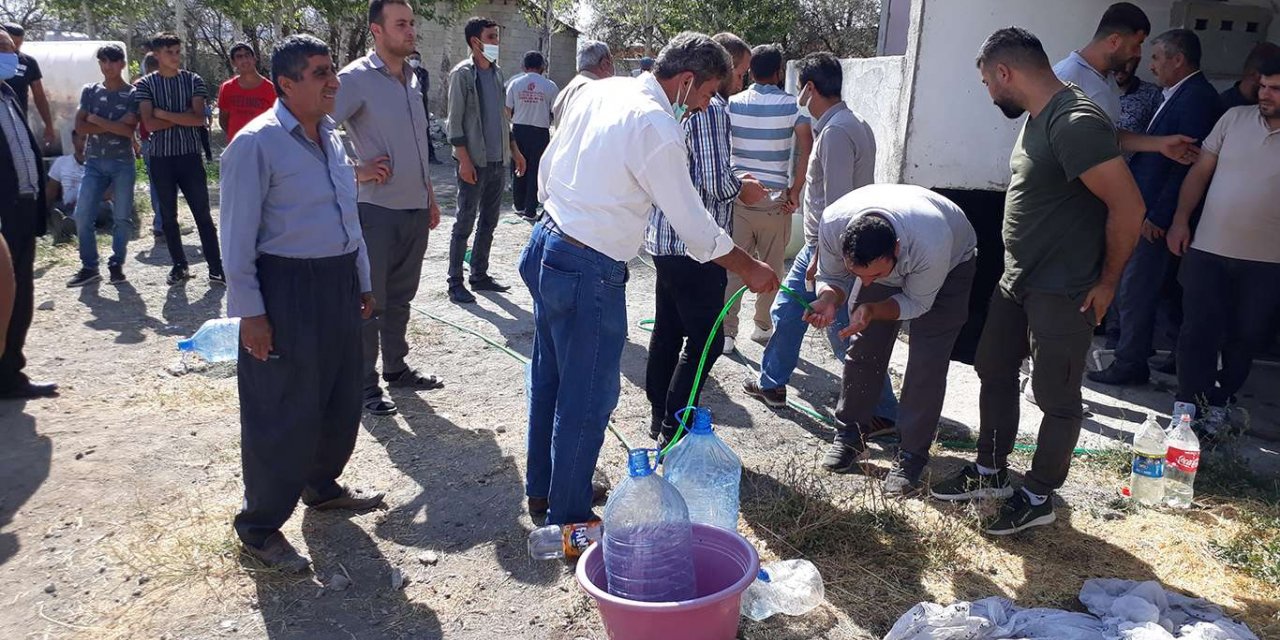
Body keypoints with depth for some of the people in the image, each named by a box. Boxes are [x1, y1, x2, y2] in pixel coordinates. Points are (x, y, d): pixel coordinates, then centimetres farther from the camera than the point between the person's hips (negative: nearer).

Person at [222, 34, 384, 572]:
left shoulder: (332, 138, 11)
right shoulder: (257, 144, -13)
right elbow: (237, 236, -13)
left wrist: (362, 281, 19)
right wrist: (249, 312, -15)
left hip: (339, 284, 8)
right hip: (286, 290, -8)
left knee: (342, 399, 19)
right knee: (284, 414, 1)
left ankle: (322, 485, 42)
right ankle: (259, 527, 19)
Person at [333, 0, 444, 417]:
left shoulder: (412, 79, 12)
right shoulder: (356, 78, -12)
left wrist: (429, 196, 18)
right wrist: (357, 171, -15)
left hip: (416, 210, 7)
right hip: (378, 211, -7)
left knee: (400, 297, 17)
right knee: (370, 302, 3)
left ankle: (397, 369, 31)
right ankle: (366, 385, 14)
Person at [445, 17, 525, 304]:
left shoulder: (497, 73, 13)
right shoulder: (462, 74, -8)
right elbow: (455, 120, -12)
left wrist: (514, 150, 15)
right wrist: (464, 160, -18)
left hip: (497, 161, 7)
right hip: (474, 161, -7)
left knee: (489, 221, 12)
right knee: (465, 222, -2)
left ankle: (480, 275, 22)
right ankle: (455, 282, 5)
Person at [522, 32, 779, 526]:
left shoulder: (600, 91, 5)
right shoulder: (657, 129, -19)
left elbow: (547, 168, 12)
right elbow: (694, 226, -14)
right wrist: (750, 270, -1)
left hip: (546, 245, 9)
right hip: (588, 272, -9)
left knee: (548, 376, 21)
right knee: (588, 399, 5)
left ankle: (541, 489, 40)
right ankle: (568, 519, 20)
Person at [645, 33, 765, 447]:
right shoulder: (711, 107, -15)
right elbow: (716, 183, -22)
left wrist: (734, 182, 16)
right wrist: (744, 188, -3)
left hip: (665, 238, 10)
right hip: (694, 245, -10)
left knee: (668, 331, 16)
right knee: (706, 339, 0)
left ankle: (659, 417, 27)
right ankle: (674, 427, 5)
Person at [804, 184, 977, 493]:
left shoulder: (932, 243, -45)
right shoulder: (833, 223, -36)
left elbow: (917, 303, -26)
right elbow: (831, 277, -16)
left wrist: (872, 310, -43)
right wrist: (828, 299, -39)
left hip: (951, 262, -3)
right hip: (882, 259, 3)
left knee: (927, 360, -12)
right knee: (864, 345, 0)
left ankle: (912, 455, -1)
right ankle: (850, 435, 16)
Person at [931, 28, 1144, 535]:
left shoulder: (1075, 123, -23)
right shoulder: (1037, 118, 8)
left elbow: (1128, 206, -24)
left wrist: (1106, 283, -14)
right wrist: (1017, 271, 13)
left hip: (1063, 294, -10)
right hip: (1017, 281, 10)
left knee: (1056, 398, 5)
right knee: (994, 373, 18)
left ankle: (1038, 498, 21)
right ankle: (991, 473, 34)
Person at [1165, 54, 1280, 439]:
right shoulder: (1235, 118, 3)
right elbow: (1200, 171, 7)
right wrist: (1181, 220, -1)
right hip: (1208, 251, 1)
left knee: (1245, 341, 9)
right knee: (1197, 333, 0)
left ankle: (1218, 406, 26)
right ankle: (1187, 408, 9)